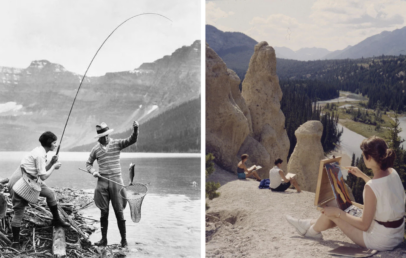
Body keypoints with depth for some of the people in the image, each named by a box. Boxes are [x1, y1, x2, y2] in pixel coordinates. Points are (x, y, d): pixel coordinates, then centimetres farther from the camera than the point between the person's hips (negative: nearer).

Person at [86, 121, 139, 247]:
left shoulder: (117, 144, 1)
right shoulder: (96, 149, 6)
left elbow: (132, 140, -13)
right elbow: (88, 164, 16)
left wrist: (135, 130, -31)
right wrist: (93, 172, -3)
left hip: (116, 181, -2)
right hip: (102, 181, 2)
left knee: (119, 211, 0)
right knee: (103, 212, 7)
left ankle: (124, 240, 9)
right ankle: (104, 239, 17)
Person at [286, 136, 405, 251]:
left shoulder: (370, 187, -29)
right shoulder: (393, 173, -5)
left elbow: (364, 225, -22)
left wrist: (338, 212, -13)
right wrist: (362, 175, 22)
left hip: (380, 242, -8)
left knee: (332, 213, 8)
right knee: (342, 215, 24)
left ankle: (312, 230, 38)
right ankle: (312, 224, 47)